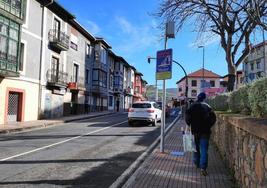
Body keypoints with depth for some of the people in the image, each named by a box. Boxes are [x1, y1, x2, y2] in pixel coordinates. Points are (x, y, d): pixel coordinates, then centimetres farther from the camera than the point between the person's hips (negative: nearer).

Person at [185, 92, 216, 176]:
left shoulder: (192, 106, 0)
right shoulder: (207, 107, -2)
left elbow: (187, 115, -9)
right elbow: (213, 117, -9)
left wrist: (189, 124, 4)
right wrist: (208, 125, 3)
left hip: (195, 130, 2)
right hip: (205, 131, -2)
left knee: (196, 148, 19)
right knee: (204, 150, -1)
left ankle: (197, 163, 31)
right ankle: (203, 167, -11)